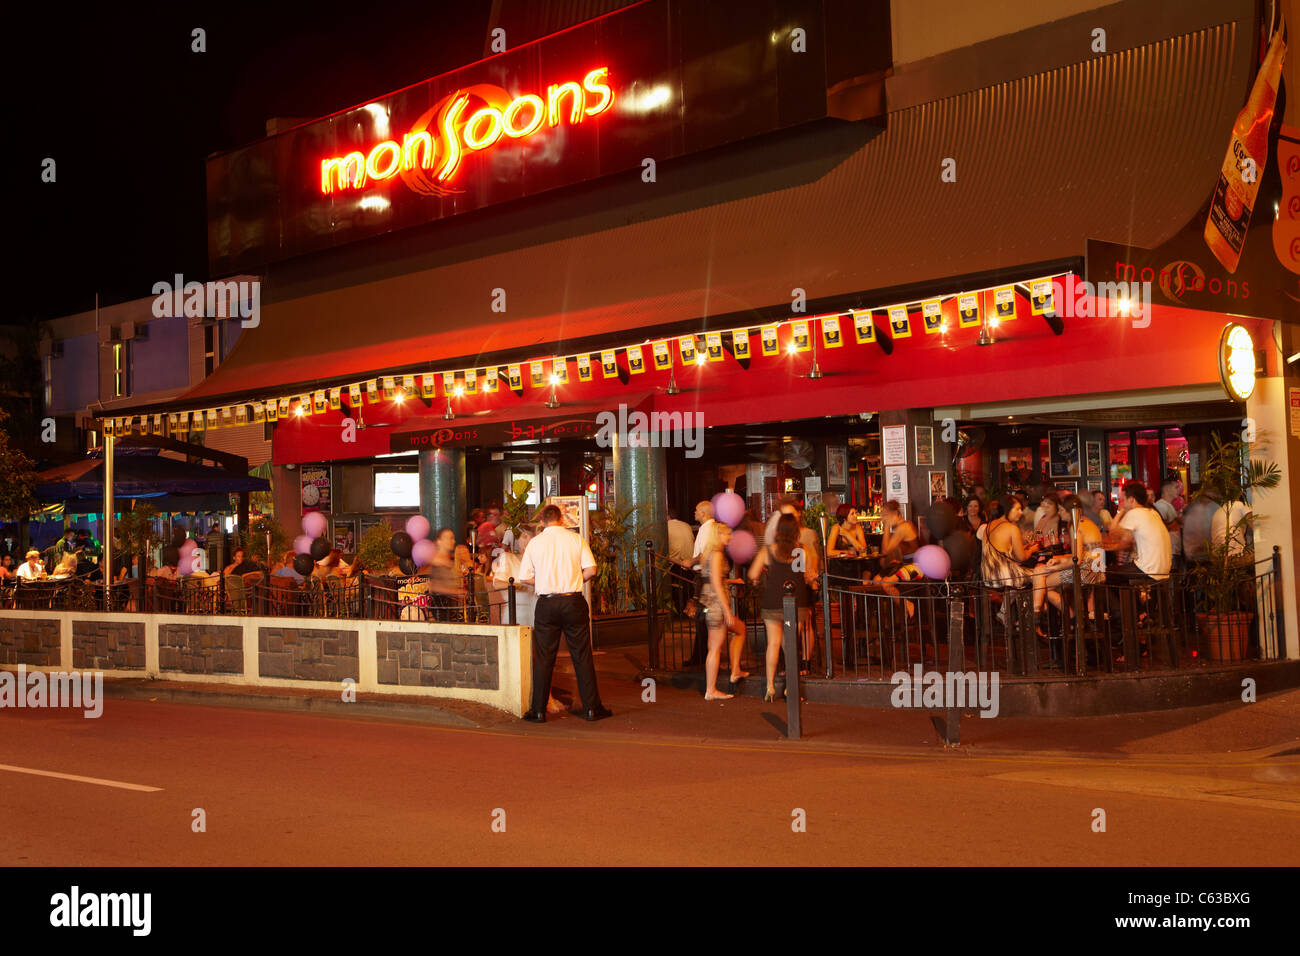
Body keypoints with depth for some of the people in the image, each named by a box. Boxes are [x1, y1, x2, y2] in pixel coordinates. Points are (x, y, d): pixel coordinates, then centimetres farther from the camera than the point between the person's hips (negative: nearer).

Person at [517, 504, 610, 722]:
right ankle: (591, 708, 9)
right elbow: (591, 570, -4)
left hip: (546, 604, 0)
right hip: (574, 602, 0)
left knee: (543, 659, 5)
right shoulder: (576, 539, 2)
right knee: (582, 656, 6)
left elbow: (525, 577, 1)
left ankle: (539, 711, 8)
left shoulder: (534, 543, 3)